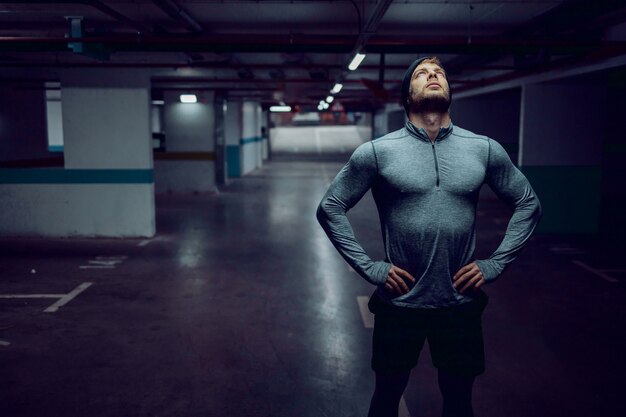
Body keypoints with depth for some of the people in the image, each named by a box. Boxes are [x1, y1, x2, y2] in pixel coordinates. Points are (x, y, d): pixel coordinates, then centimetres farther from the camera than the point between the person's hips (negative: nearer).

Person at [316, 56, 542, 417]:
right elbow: (330, 209, -3)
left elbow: (529, 204, 8)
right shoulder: (377, 152, -7)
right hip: (399, 303, -1)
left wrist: (494, 265, 0)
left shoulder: (485, 149, -1)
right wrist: (370, 268, -9)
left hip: (461, 303, 2)